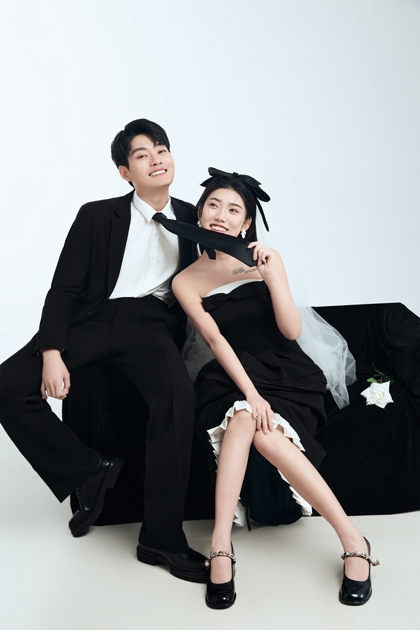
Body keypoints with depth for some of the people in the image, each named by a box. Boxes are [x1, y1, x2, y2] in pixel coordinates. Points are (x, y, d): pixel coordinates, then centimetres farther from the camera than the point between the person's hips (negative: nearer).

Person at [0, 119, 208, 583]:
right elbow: (64, 289, -1)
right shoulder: (98, 216, 6)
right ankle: (87, 471, -4)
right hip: (94, 318, 0)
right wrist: (52, 353, -14)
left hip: (151, 324, 0)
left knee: (178, 396, -33)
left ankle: (161, 537, -23)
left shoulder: (191, 220, 14)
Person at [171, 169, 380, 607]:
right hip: (231, 376, 1)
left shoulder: (265, 259, 2)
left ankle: (352, 539, -25)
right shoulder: (186, 282, 3)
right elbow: (216, 340, -10)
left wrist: (271, 277, -19)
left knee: (264, 434, -31)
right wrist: (250, 393, -23)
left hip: (285, 374, 0)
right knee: (242, 419, -35)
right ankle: (221, 546, -36)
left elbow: (292, 331, -5)